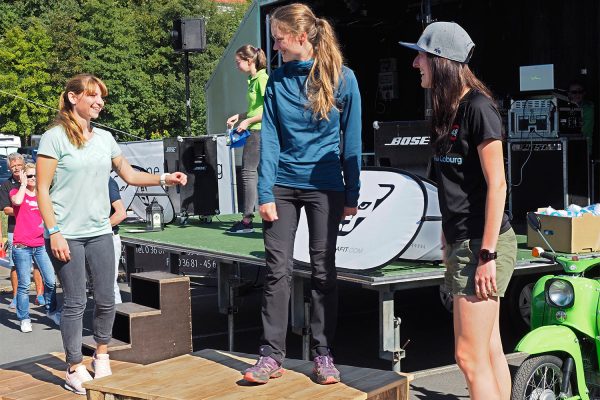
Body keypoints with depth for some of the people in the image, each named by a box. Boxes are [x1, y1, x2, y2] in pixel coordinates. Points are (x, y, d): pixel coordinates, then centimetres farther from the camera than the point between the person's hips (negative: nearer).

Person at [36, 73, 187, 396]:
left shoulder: (104, 138, 10)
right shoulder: (55, 137, -6)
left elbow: (129, 175, 16)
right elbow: (43, 191, -8)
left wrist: (165, 179, 3)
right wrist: (54, 232, -14)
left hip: (100, 232, 5)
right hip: (67, 235, -5)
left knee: (106, 299, 8)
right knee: (75, 302, 0)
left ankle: (101, 357, 29)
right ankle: (75, 369, 14)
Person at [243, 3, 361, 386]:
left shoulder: (343, 78, -5)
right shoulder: (277, 80, 2)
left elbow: (351, 140, -2)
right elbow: (269, 138, -1)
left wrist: (352, 194, -2)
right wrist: (265, 193, -8)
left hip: (325, 188, -2)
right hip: (283, 185, 2)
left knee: (323, 271, 6)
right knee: (278, 270, 0)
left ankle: (323, 354, 17)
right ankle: (271, 354, 8)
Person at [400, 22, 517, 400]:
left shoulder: (478, 107, -14)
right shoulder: (448, 109, 11)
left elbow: (496, 184, -17)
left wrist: (487, 253, -19)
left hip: (482, 243, -9)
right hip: (462, 241, 9)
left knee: (470, 355, -5)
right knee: (489, 349, 14)